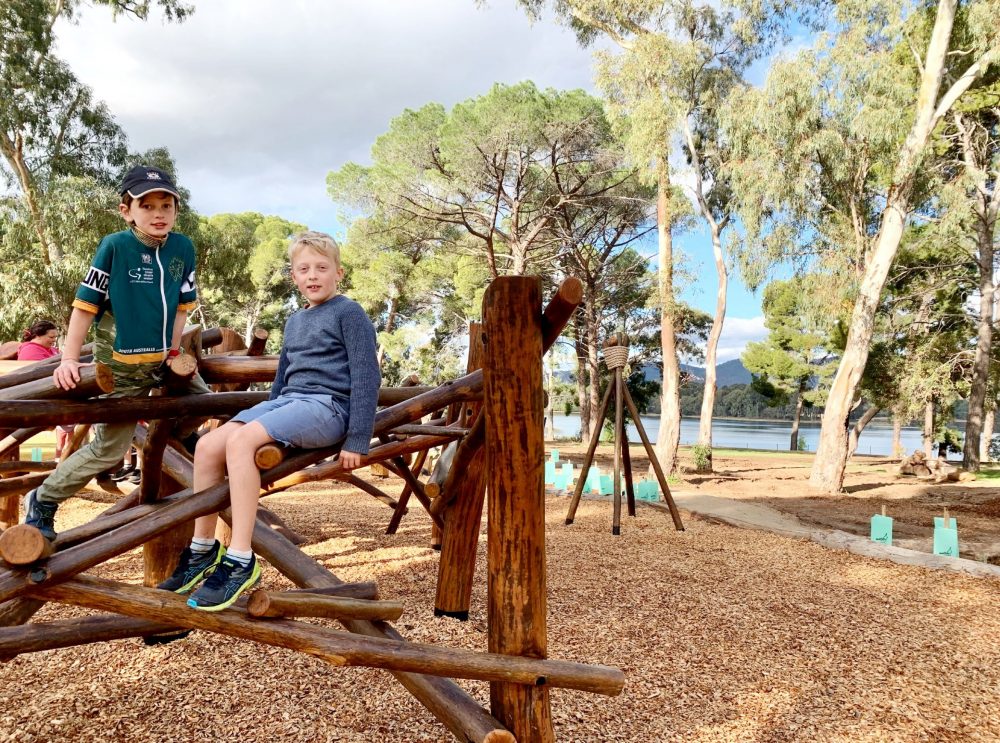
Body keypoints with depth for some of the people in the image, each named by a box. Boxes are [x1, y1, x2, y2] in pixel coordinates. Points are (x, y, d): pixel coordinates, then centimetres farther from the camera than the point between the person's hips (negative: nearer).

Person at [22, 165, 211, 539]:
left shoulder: (183, 248, -2)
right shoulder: (114, 246, -14)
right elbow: (85, 304, -13)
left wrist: (174, 350, 0)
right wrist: (69, 359, -18)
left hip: (164, 360, 5)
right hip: (121, 365, -5)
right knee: (108, 449, 0)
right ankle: (42, 501, 18)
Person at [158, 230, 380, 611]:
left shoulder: (349, 313, -2)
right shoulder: (294, 322, 23)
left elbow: (366, 376, -9)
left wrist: (357, 440, -14)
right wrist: (266, 417, 25)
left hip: (328, 405, -8)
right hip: (288, 401, 8)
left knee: (240, 440, -29)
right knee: (208, 446, -10)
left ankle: (240, 561, -26)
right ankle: (203, 547, 3)